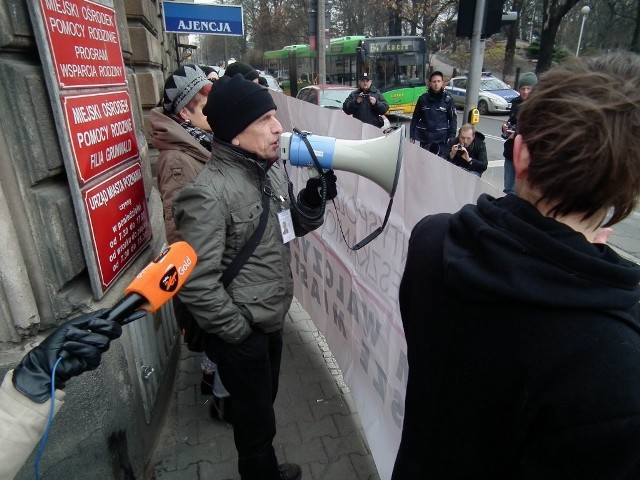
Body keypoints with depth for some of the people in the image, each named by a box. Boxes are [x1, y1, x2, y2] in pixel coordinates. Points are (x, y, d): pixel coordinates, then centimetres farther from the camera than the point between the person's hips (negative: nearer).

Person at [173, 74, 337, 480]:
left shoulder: (272, 170, 0)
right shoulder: (209, 194, -26)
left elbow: (294, 226, 9)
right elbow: (196, 283, -26)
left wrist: (314, 196, -10)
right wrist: (237, 330, -15)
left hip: (272, 320, 8)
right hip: (242, 333, -8)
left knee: (263, 404, 28)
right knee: (257, 420, 16)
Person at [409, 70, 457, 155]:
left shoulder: (447, 99, -1)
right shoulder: (423, 98, 3)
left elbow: (453, 118, 1)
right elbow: (415, 118, 8)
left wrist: (451, 137, -7)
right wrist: (412, 136, 5)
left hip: (441, 138, -2)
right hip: (424, 137, 2)